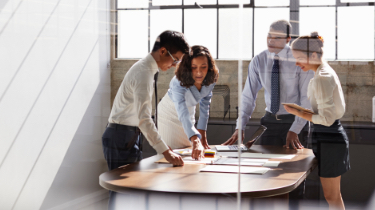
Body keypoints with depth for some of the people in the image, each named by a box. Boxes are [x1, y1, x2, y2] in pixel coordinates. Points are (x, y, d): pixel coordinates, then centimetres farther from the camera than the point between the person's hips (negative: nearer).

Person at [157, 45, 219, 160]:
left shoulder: (211, 78, -23)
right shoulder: (179, 83, -39)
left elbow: (204, 104, -11)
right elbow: (183, 114, -51)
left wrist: (202, 134, -14)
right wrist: (196, 141, -63)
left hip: (190, 109, 5)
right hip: (170, 111, -5)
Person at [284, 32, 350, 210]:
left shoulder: (321, 78, -18)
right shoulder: (327, 71, 13)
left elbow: (326, 119, -22)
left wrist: (297, 113, -18)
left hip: (328, 140, -10)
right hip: (334, 136, 10)